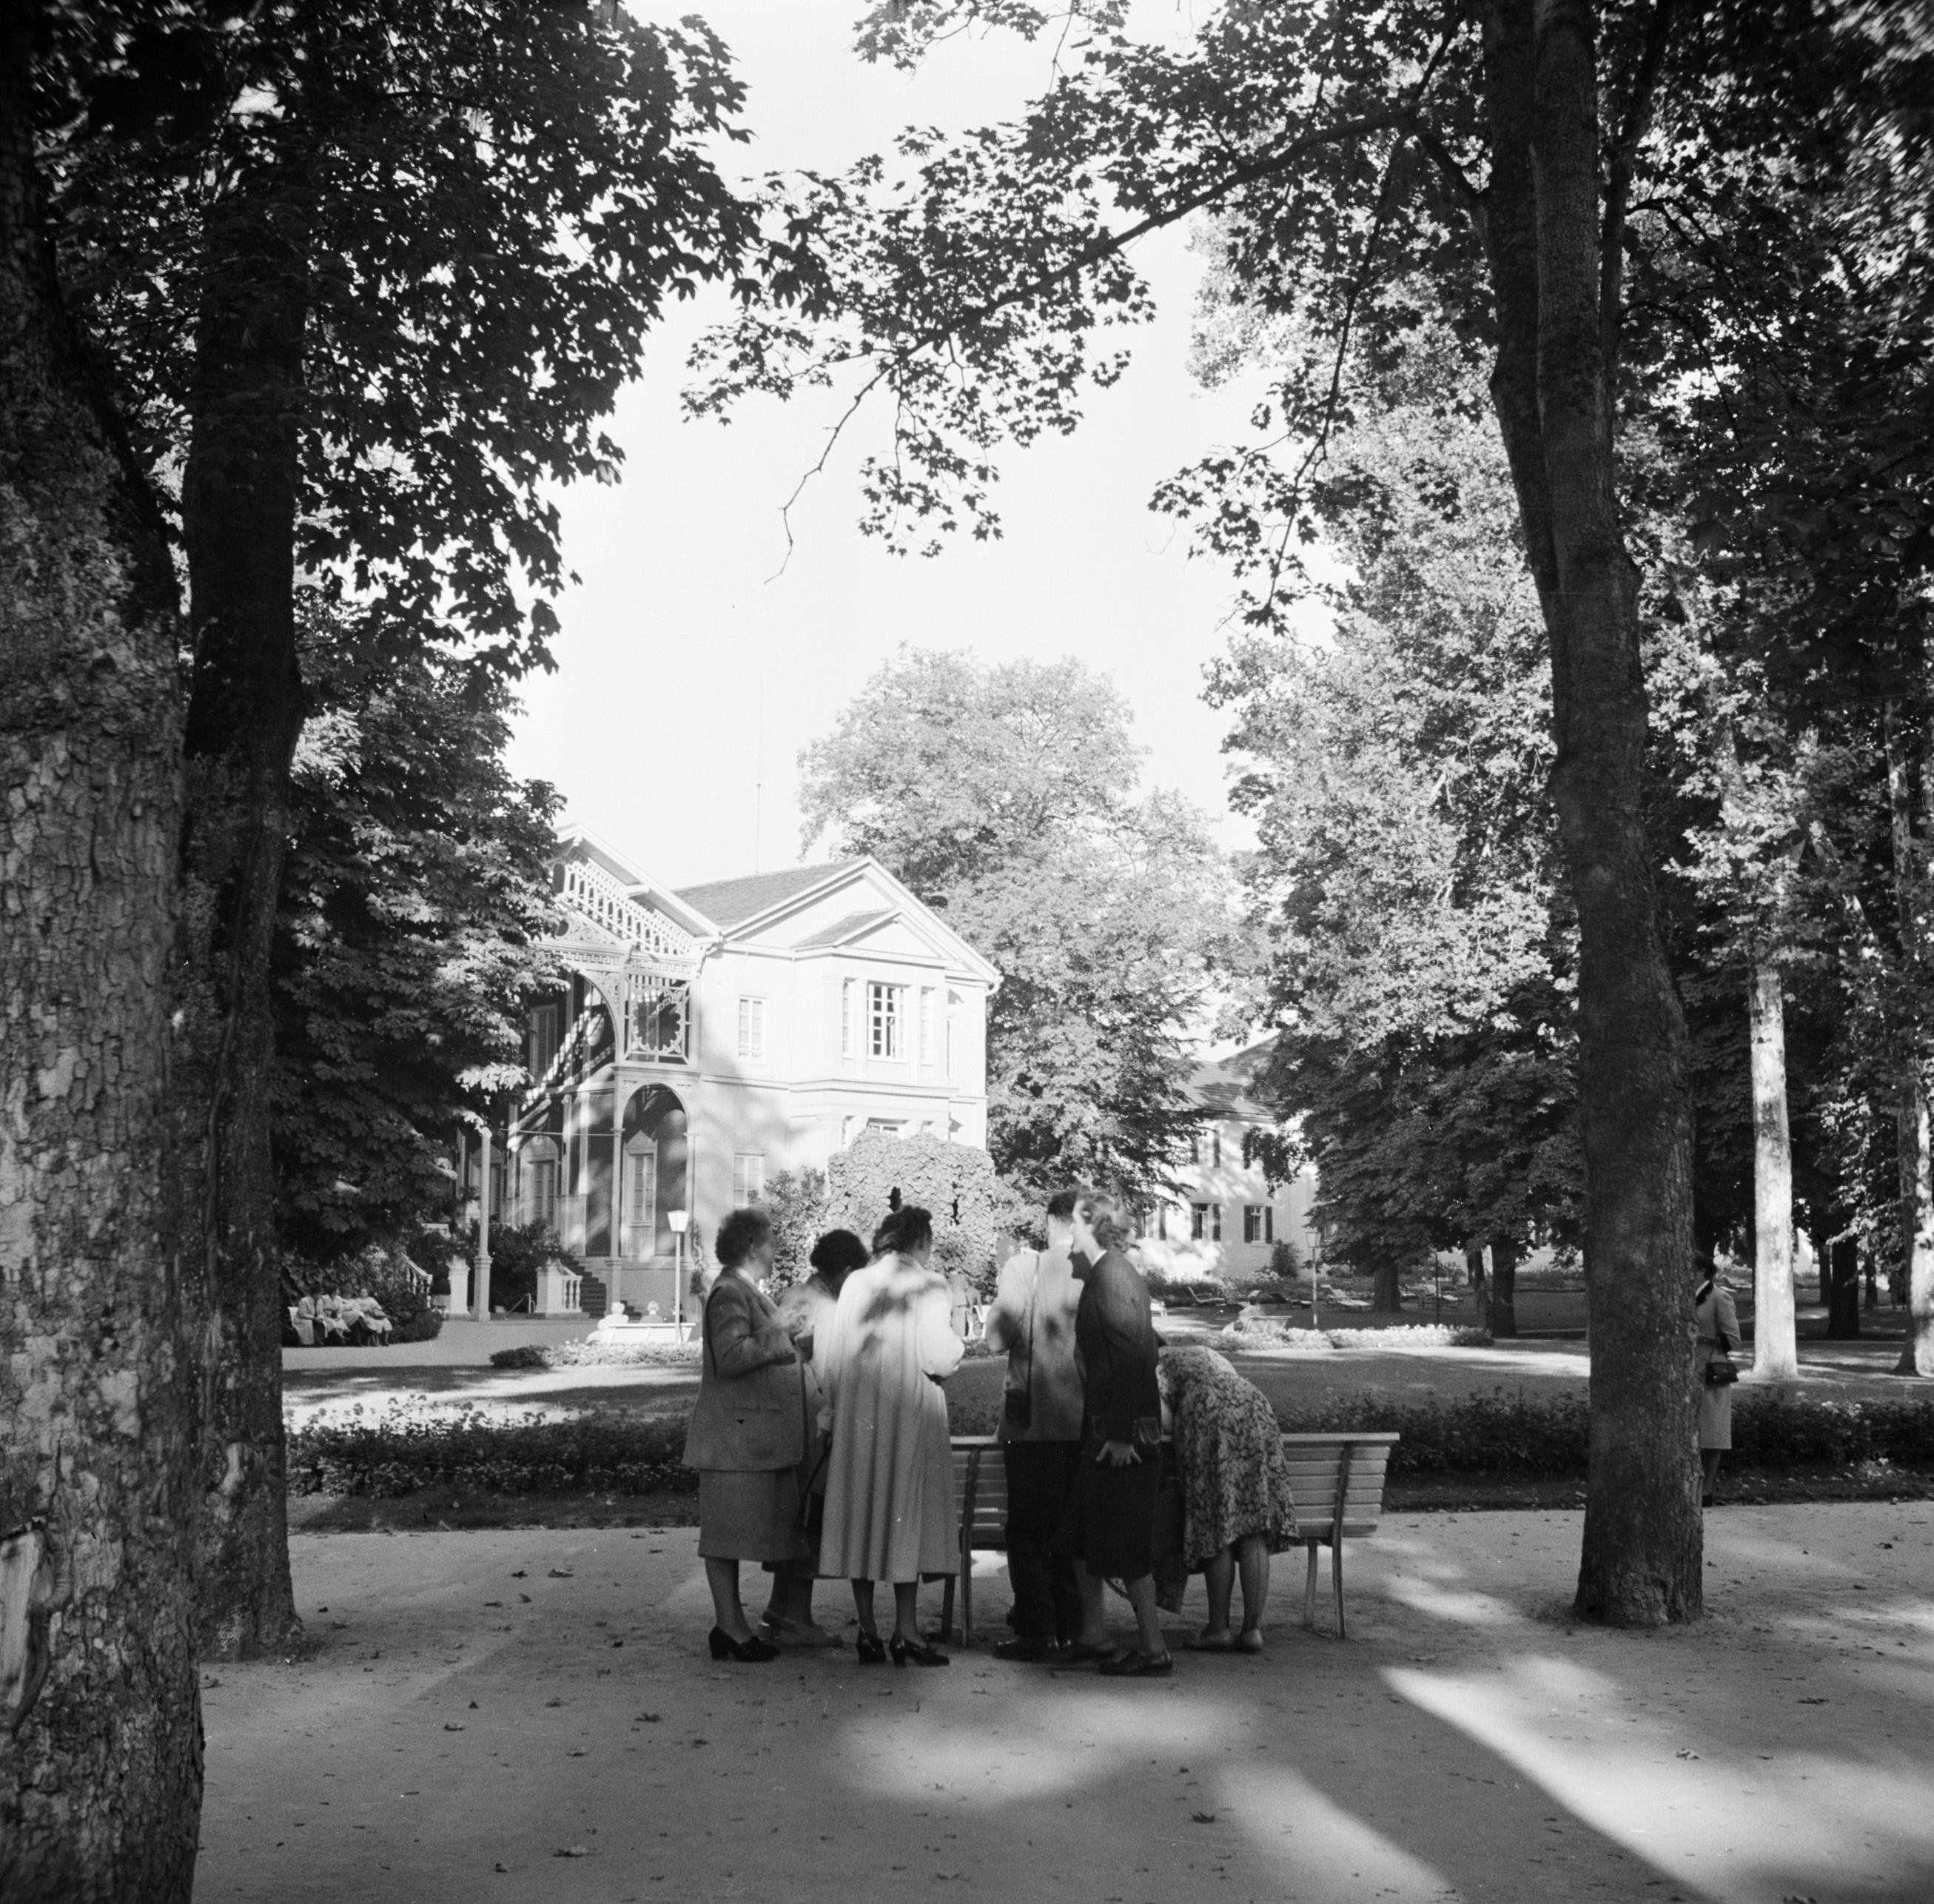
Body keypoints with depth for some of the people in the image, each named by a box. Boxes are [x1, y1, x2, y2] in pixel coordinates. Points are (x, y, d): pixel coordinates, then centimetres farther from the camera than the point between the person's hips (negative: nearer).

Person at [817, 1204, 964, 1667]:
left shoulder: (854, 1283, 6)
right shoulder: (927, 1286, -7)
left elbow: (831, 1355, 6)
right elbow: (935, 1355, -14)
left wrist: (833, 1409, 13)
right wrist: (958, 1347, 6)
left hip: (856, 1417, 4)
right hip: (909, 1413, -4)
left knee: (860, 1510, 8)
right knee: (907, 1510, 1)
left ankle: (867, 1630, 8)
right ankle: (905, 1629, -3)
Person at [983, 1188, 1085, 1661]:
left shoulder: (1025, 1267, -9)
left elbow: (998, 1338, -10)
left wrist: (1000, 1297, 6)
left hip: (1033, 1420, -4)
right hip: (1089, 1422, 4)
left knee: (1030, 1530, 4)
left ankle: (1037, 1633, 3)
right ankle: (1073, 1630, 17)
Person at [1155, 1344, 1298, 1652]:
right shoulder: (1211, 1356, 37)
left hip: (1210, 1419, -6)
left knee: (1216, 1526, -2)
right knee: (1252, 1532, 2)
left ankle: (1219, 1629, 0)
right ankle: (1253, 1629, 0)